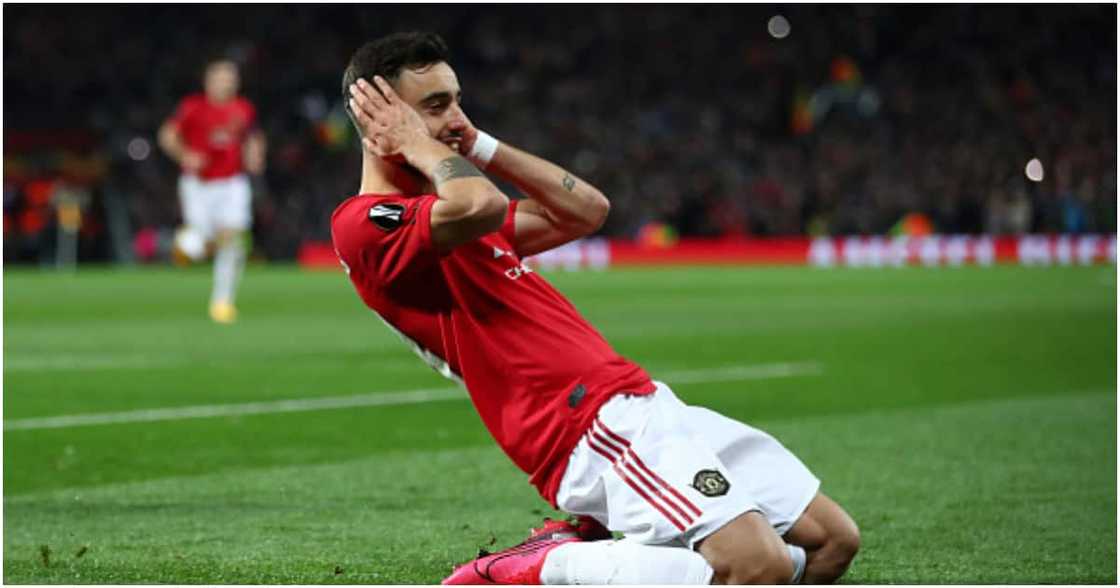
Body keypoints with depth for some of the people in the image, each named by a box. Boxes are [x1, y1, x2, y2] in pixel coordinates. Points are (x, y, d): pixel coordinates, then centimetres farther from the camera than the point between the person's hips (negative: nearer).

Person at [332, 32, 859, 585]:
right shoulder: (365, 223, -8)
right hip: (598, 428, -10)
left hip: (646, 407, 10)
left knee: (832, 542, 7)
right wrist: (418, 147, -8)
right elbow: (483, 206, -27)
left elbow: (586, 209, 26)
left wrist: (479, 144, 21)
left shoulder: (442, 207, 23)